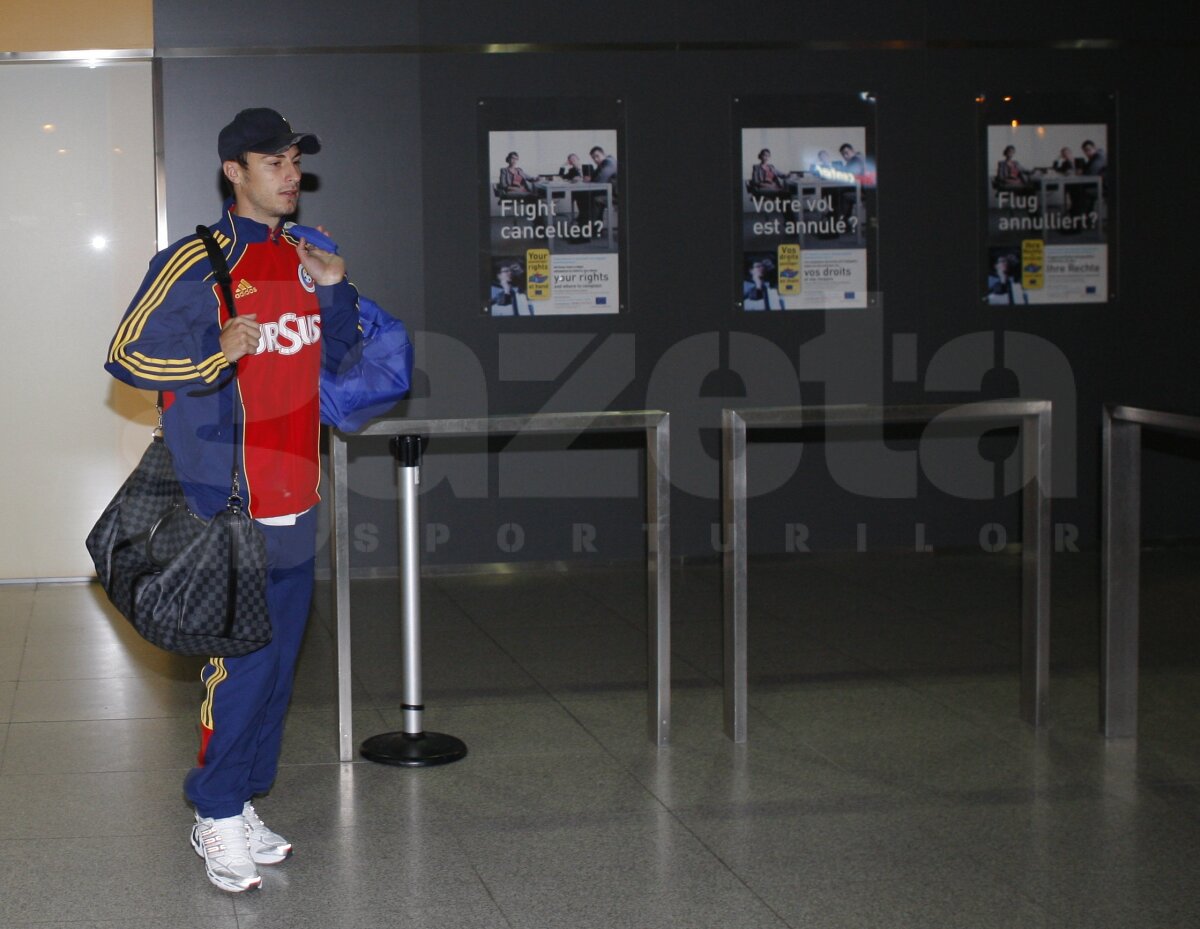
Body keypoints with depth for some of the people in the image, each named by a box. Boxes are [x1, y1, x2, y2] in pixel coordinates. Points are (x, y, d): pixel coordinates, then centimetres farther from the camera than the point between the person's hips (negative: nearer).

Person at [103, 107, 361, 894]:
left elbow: (334, 355, 22)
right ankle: (217, 820, 6)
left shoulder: (303, 259, 12)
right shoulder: (197, 262, -9)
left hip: (296, 508, 7)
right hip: (229, 509, -7)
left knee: (280, 660, 10)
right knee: (242, 661, -8)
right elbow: (126, 355, -8)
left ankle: (242, 805, 22)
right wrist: (217, 355, -21)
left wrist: (336, 290, 3)